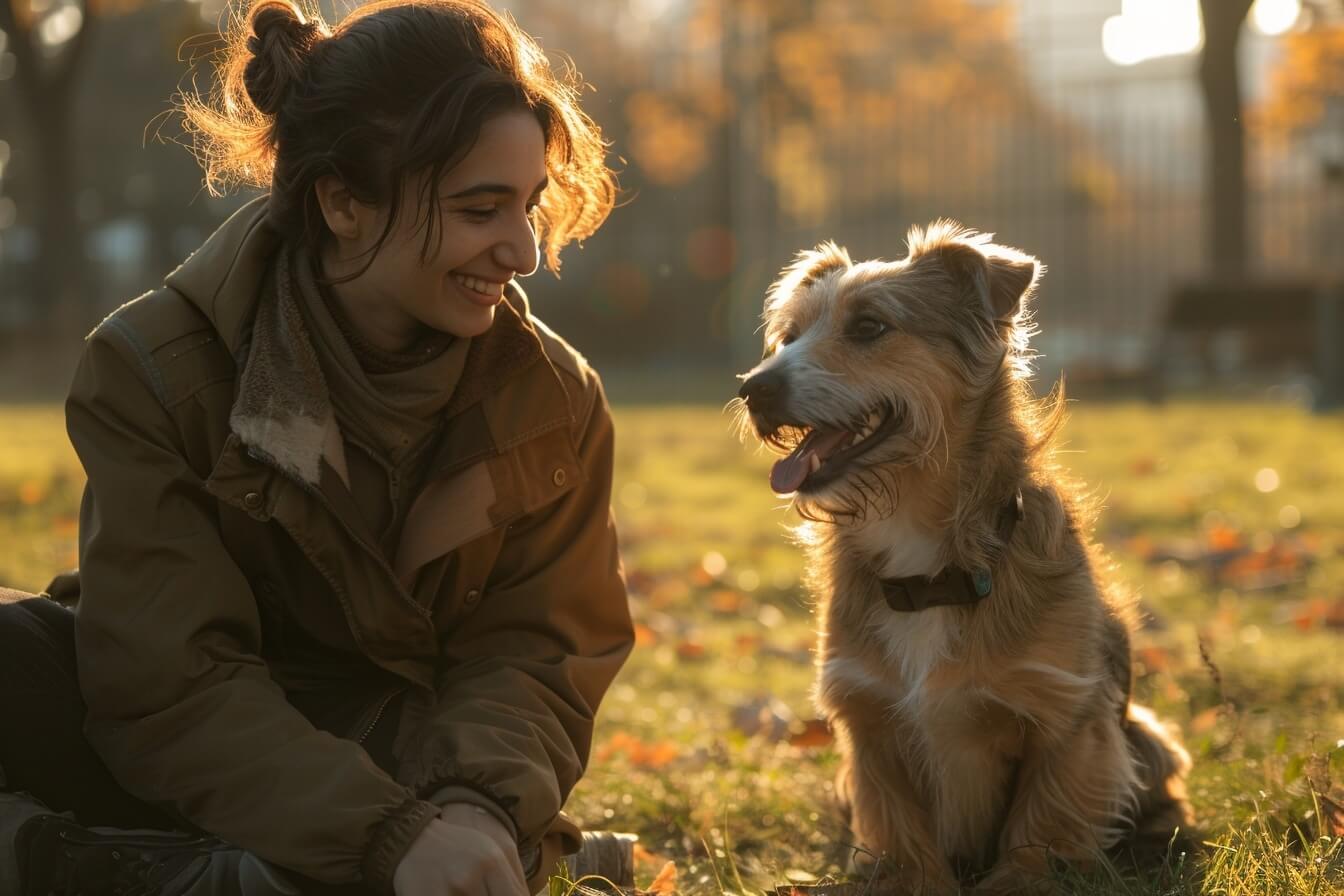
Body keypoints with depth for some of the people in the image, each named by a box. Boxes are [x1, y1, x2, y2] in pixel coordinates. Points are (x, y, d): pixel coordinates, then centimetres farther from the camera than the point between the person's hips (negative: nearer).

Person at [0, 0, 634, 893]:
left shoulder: (555, 400, -4)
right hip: (191, 769, -2)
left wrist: (479, 805, -29)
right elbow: (171, 685, -19)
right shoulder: (153, 370, -13)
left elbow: (533, 657, -5)